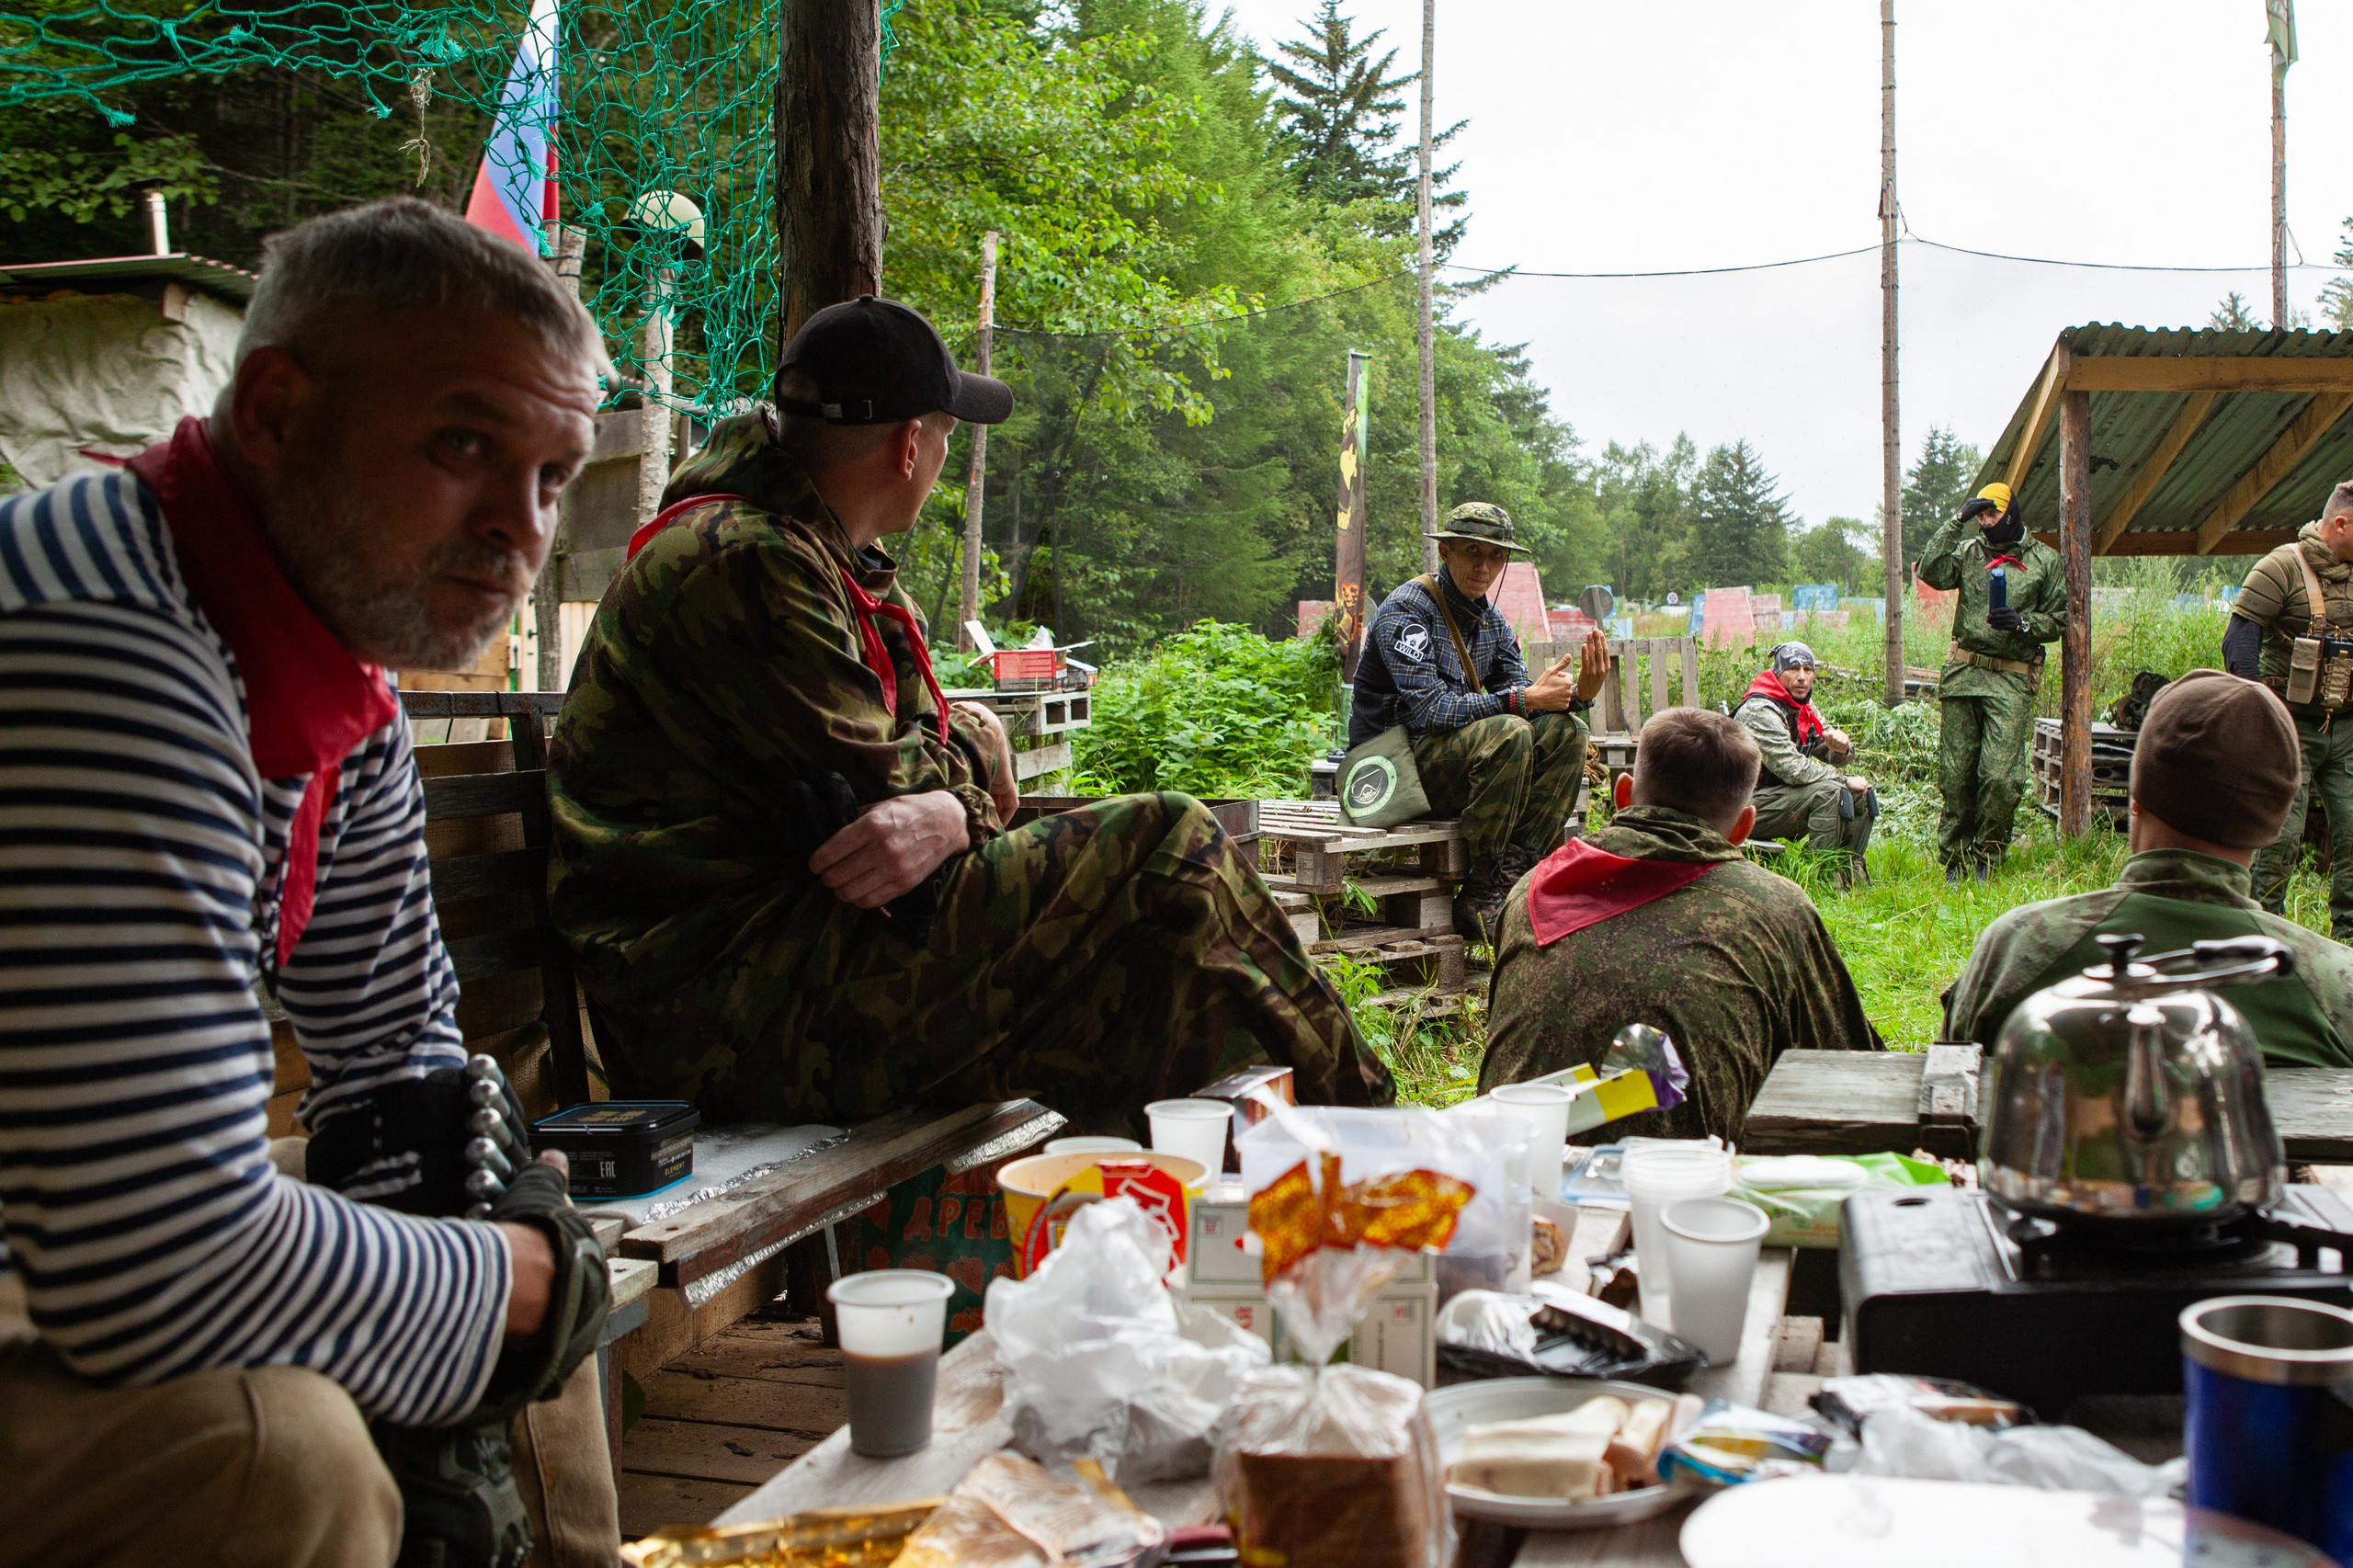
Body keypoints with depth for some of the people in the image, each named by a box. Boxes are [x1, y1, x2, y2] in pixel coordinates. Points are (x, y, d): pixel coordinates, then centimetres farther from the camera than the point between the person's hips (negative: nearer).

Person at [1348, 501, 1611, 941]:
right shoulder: (1406, 609, -14)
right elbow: (1428, 709, -24)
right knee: (1507, 733, -31)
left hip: (1459, 763, 8)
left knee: (1564, 730, -10)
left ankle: (1517, 871, -18)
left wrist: (1579, 694, -16)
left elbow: (1519, 697, 5)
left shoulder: (1492, 622, 11)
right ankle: (1481, 895, -25)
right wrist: (1523, 699, -26)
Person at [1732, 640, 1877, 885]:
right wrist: (1845, 780, -18)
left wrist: (1840, 745, -12)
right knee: (1828, 791, -29)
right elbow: (1792, 768, -28)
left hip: (1784, 796, 10)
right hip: (1750, 805, -10)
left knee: (1861, 793, 2)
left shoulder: (1804, 706, 9)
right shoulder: (1760, 710, -21)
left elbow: (1828, 752, 13)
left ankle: (1851, 873, 8)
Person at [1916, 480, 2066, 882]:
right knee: (1955, 773, 3)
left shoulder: (2044, 560, 7)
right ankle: (1955, 858, 15)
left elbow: (2061, 618, 9)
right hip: (1963, 672, 2)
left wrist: (2022, 623, -9)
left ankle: (1987, 858, 6)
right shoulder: (1969, 551, 12)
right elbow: (1931, 572, -7)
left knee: (2001, 776, -11)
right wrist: (1957, 522, -6)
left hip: (2012, 680, -2)